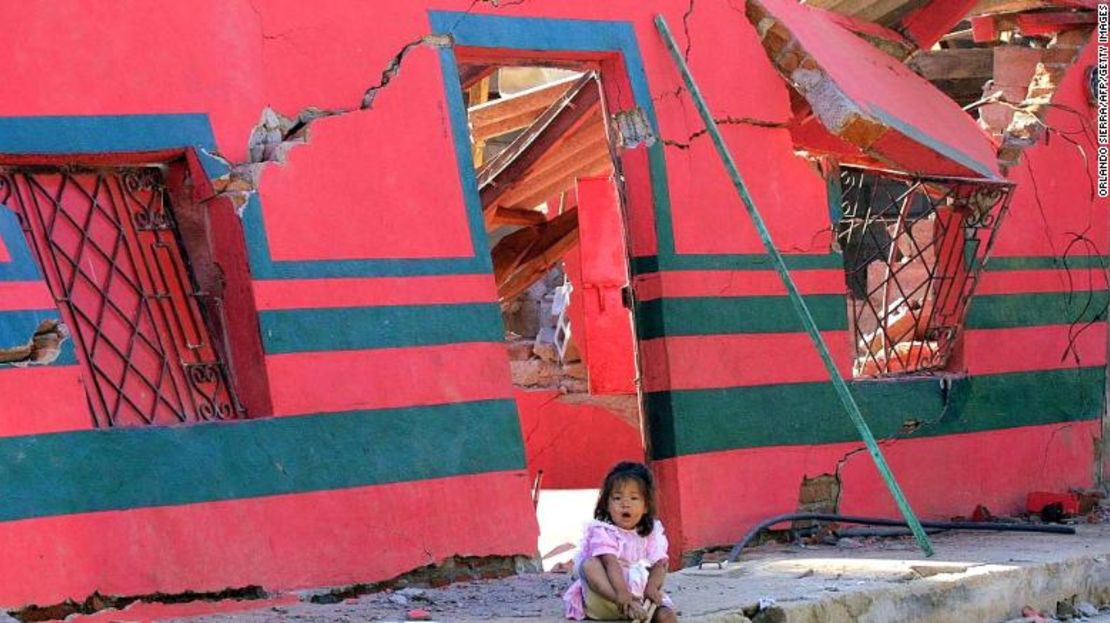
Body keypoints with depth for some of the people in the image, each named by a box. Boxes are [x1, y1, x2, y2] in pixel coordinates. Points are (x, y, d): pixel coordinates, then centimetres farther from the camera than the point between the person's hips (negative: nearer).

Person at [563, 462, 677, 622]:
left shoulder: (652, 533, 7)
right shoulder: (602, 531, -7)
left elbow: (659, 564, -4)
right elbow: (610, 563, -22)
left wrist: (652, 586, -27)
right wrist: (622, 593, -39)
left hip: (640, 592, 3)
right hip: (604, 600, -3)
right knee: (589, 564, -29)